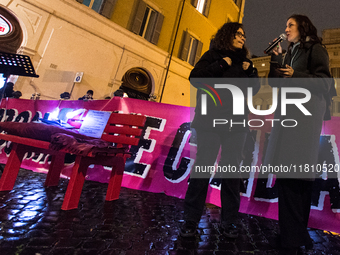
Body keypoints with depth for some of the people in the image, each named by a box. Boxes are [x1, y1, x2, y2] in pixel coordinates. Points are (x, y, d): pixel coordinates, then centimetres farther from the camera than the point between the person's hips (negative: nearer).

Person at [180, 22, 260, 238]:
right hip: (210, 119, -4)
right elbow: (195, 78, -5)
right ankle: (191, 221, 6)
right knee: (203, 166, -5)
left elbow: (254, 89, 18)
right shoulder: (213, 55, 10)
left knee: (232, 169, 4)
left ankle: (229, 222, 15)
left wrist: (250, 71, 2)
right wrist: (221, 64, -7)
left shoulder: (244, 61, 21)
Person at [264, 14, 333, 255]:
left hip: (304, 113, -7)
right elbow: (275, 82, 18)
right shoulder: (290, 53, 26)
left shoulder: (315, 49, 5)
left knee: (293, 173, -12)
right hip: (288, 113, 8)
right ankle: (296, 235, 17)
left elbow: (325, 81, -5)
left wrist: (296, 75, -17)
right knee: (291, 172, 7)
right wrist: (277, 58, 11)